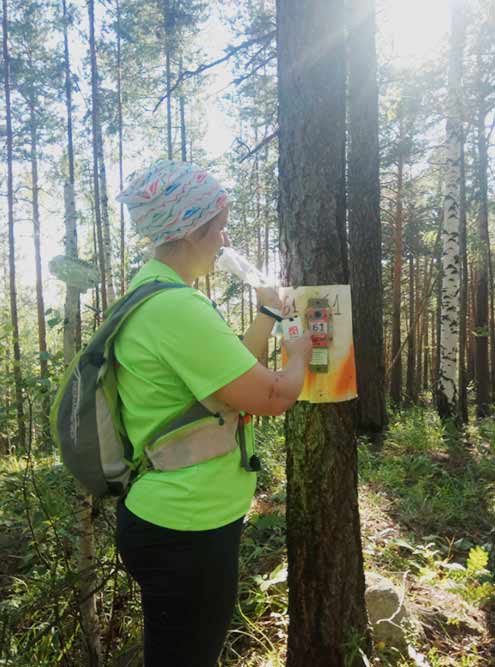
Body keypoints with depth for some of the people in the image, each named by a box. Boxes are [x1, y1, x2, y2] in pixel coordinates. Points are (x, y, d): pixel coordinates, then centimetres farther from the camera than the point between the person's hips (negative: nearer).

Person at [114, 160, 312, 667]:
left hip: (174, 520, 10)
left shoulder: (150, 292, 7)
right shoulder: (176, 306, -26)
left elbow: (235, 372, 12)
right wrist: (299, 355, -5)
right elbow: (272, 397, -24)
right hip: (186, 534, -10)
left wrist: (267, 313, 13)